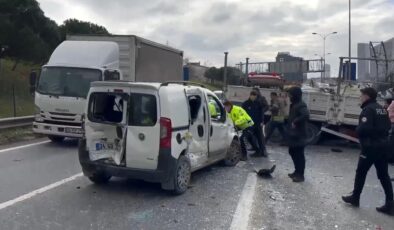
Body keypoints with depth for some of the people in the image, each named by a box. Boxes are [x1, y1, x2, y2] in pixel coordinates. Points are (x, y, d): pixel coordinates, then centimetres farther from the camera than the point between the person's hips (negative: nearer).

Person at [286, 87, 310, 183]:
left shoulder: (301, 105, -18)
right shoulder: (294, 104, 14)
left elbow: (306, 115, -35)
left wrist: (295, 122, -26)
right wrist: (288, 130, 14)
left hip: (298, 136, -10)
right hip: (293, 135, 10)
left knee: (299, 155, -2)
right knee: (293, 153, 19)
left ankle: (300, 175, 6)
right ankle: (297, 171, 32)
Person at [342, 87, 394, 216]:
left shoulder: (368, 109, -15)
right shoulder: (381, 109, 12)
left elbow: (363, 128, -25)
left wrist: (357, 130, -5)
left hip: (370, 147, -8)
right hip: (382, 146, 8)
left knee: (361, 172, 7)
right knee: (383, 175, 10)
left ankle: (355, 198, 20)